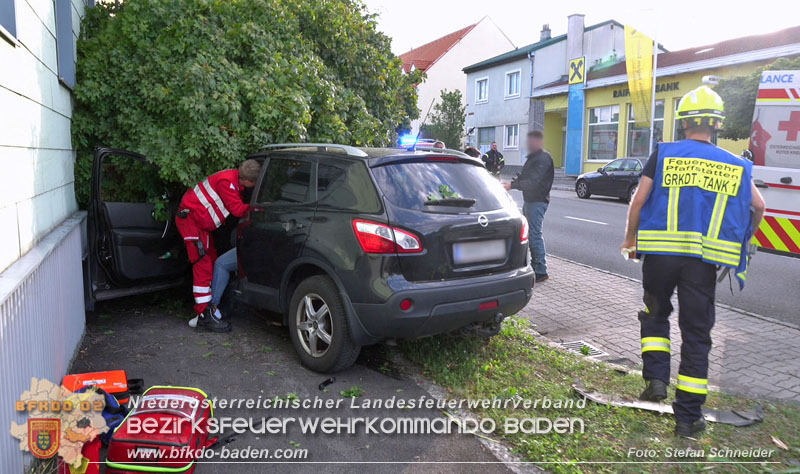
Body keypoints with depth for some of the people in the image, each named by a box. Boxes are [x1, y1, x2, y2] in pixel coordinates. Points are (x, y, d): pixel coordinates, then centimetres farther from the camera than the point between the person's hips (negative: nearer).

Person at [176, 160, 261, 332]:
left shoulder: (235, 181, 4)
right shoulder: (226, 181, -24)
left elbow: (239, 206, 11)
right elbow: (237, 209, -22)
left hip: (201, 222, 10)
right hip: (190, 219, -10)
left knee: (213, 263, 12)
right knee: (203, 266, -14)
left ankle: (211, 307, 19)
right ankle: (205, 316, -14)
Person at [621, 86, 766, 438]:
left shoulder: (663, 155, 0)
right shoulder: (733, 165, 7)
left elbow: (638, 201, -3)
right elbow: (758, 206, 13)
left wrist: (630, 238, 11)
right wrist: (743, 239, 31)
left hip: (660, 253, -1)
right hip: (703, 261, 1)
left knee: (655, 316, 23)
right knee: (696, 333, 8)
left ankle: (656, 379, 10)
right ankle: (688, 417, 13)